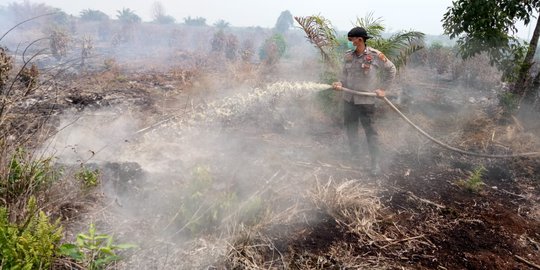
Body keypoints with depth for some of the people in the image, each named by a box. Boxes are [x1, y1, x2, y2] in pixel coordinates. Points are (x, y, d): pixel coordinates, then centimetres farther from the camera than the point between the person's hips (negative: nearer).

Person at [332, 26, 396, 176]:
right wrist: (340, 84, -8)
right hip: (348, 98, 5)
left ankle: (375, 162, 9)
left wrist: (384, 89, -1)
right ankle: (354, 154, 32)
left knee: (370, 130, -1)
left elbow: (391, 70, 2)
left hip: (366, 100, -5)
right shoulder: (348, 55, 2)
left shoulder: (375, 55, -10)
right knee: (350, 127, 14)